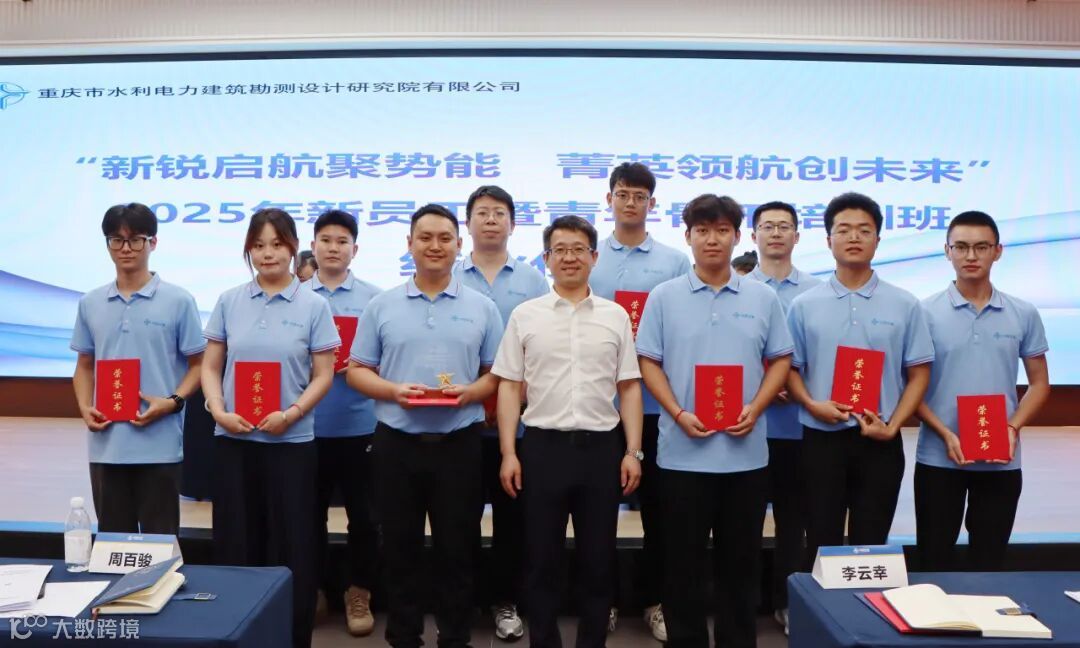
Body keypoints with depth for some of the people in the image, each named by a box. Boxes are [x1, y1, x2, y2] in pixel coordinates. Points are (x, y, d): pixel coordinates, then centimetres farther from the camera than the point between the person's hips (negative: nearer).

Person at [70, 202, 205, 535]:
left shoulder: (178, 300, -4)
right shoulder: (90, 303, 8)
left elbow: (198, 364, -1)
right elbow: (84, 365, 16)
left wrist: (172, 402, -16)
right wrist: (85, 408, -1)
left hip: (159, 445, -4)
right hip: (106, 445, 4)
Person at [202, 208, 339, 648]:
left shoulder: (314, 306, -1)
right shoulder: (229, 302, 7)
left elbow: (323, 375, -2)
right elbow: (211, 367, 8)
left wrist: (292, 413, -16)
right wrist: (218, 410, -9)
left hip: (291, 442, -2)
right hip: (233, 440, 2)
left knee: (291, 546, 3)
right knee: (236, 542, 9)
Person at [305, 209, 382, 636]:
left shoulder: (373, 298, 2)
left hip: (359, 423, -1)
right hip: (309, 424, 2)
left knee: (363, 514, 6)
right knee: (311, 513, 13)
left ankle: (359, 593, 22)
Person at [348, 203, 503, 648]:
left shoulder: (482, 308, 5)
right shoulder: (382, 306, 5)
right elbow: (357, 371, 6)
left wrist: (470, 392, -15)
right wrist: (393, 390, -13)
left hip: (459, 442, 0)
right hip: (397, 440, 1)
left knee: (457, 549, 8)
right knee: (400, 548, 10)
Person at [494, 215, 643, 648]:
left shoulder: (616, 316, 6)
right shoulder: (525, 315, 3)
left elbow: (629, 387, 6)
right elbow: (509, 387, 2)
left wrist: (633, 451, 0)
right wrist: (508, 453, -4)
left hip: (601, 447, 1)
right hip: (543, 446, -1)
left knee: (598, 558, 10)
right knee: (541, 557, 8)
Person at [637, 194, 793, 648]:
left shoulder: (763, 298, 5)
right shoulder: (664, 297, 1)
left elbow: (780, 360, 8)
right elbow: (648, 362, 1)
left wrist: (755, 409, -8)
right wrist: (678, 414, -12)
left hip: (746, 452, 1)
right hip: (683, 452, -1)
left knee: (740, 560, 11)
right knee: (684, 560, 8)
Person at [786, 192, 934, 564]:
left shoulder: (904, 305, 2)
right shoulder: (804, 305, 2)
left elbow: (918, 374, 2)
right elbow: (789, 368, 5)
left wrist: (892, 426, -9)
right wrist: (811, 404, -14)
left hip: (879, 442, 0)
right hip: (821, 438, 0)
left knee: (870, 546, 10)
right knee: (822, 545, 8)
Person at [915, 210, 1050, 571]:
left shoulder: (1024, 315, 4)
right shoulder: (926, 312, -3)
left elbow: (1039, 382, 9)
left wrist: (1014, 427, -8)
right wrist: (944, 434, -15)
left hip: (1002, 461, 2)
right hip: (938, 458, -2)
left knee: (989, 562, 13)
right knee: (935, 561, 8)